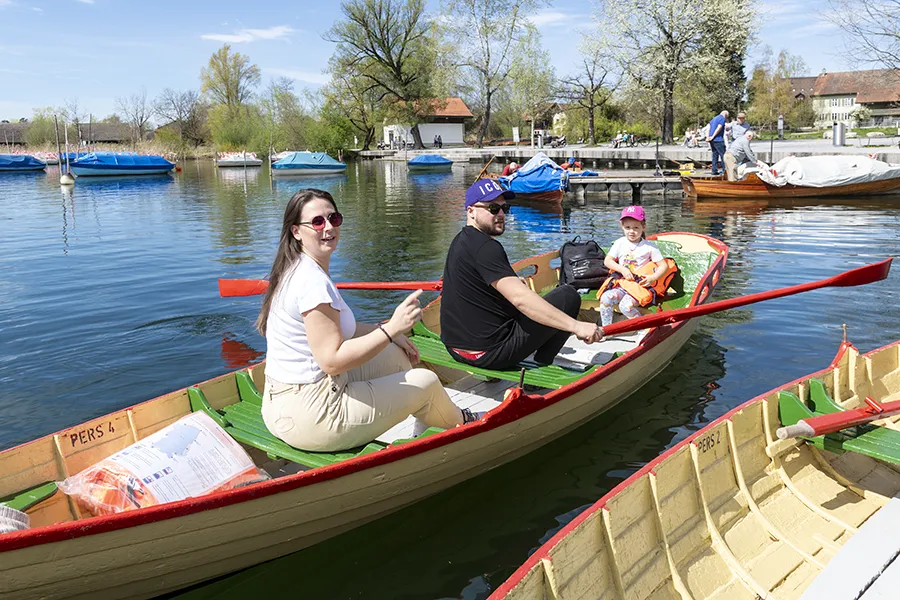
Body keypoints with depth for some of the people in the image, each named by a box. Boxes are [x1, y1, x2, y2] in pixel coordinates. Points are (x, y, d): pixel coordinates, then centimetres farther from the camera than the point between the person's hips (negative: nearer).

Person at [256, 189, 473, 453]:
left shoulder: (298, 270, 8)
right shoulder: (313, 282, -24)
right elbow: (332, 360, -26)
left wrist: (388, 334, 11)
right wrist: (391, 329, -27)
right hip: (309, 416, -10)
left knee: (395, 355, 20)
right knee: (427, 381, 4)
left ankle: (424, 422, 36)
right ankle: (459, 422, 35)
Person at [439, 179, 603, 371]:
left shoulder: (461, 240, 13)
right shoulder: (484, 247, -19)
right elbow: (520, 298, -30)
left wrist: (513, 282, 21)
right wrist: (576, 326, -31)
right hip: (488, 353, -10)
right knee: (568, 296, -3)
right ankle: (542, 365, 6)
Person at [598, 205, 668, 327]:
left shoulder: (649, 246, -1)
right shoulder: (620, 243, 7)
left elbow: (663, 266, -1)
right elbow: (607, 260, 4)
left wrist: (653, 278, -20)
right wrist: (622, 269, -11)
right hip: (621, 285, 4)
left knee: (626, 305, -29)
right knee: (605, 298, -23)